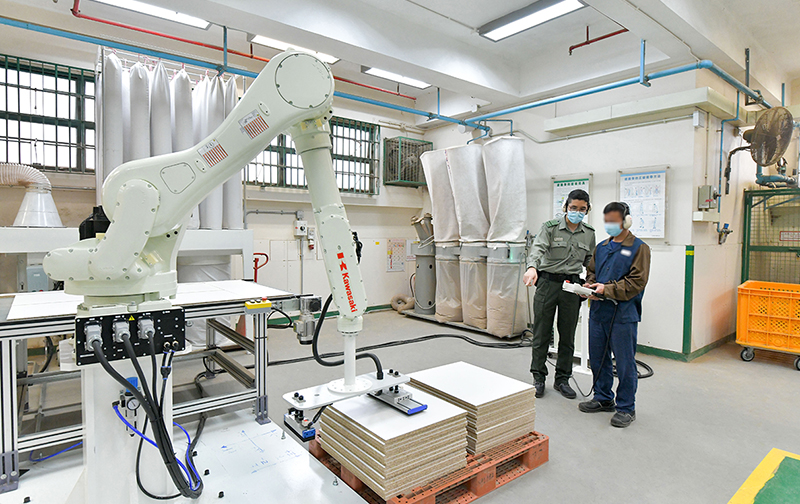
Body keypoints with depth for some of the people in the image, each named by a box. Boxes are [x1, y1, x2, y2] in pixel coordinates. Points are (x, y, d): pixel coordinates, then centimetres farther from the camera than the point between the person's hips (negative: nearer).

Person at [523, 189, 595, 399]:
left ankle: (562, 379, 25)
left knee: (568, 335, 10)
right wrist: (532, 267, -40)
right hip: (548, 282, -3)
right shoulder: (550, 227, -5)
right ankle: (538, 378, 18)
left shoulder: (589, 234, 9)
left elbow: (590, 262, 18)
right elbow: (538, 248, -21)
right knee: (541, 333, 4)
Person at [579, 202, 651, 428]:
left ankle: (626, 407, 17)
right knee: (597, 358, 14)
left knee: (624, 362, 2)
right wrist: (590, 286, -1)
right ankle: (603, 398, 31)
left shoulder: (639, 248, -4)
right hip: (598, 311, 6)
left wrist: (607, 289, -19)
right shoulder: (601, 247, 15)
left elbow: (637, 282, -11)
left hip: (623, 314, -6)